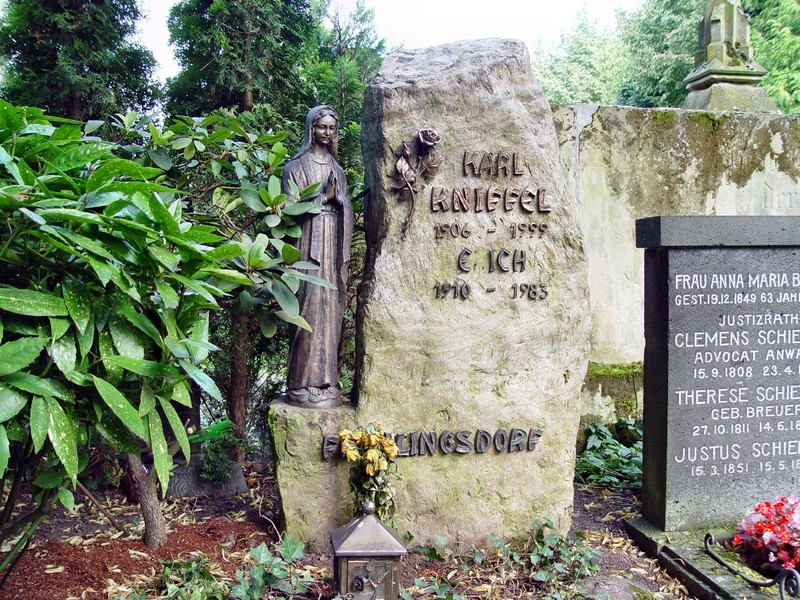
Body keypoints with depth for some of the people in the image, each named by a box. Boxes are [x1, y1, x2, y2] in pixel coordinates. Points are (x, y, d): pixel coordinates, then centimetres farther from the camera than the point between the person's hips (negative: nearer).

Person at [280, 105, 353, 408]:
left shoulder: (336, 168, 19)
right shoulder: (296, 166, 2)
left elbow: (346, 209, 17)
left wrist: (337, 197, -4)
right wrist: (323, 196, -11)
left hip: (333, 247, 6)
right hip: (309, 245, -6)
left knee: (331, 311, 3)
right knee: (310, 310, -10)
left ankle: (325, 380, 9)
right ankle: (304, 385, -5)